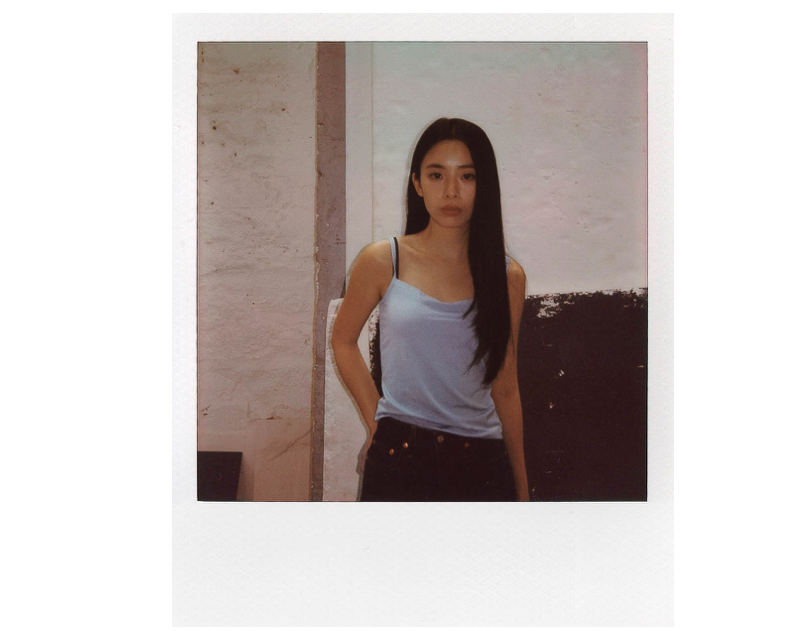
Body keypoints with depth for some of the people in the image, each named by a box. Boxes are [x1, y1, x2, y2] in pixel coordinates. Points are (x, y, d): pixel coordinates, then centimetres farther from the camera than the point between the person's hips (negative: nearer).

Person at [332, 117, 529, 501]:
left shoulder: (508, 277, 2)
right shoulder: (382, 262, -3)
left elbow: (505, 389, 7)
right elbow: (343, 341, 11)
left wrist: (521, 488, 10)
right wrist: (376, 422, 4)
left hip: (483, 461, 2)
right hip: (399, 455, -1)